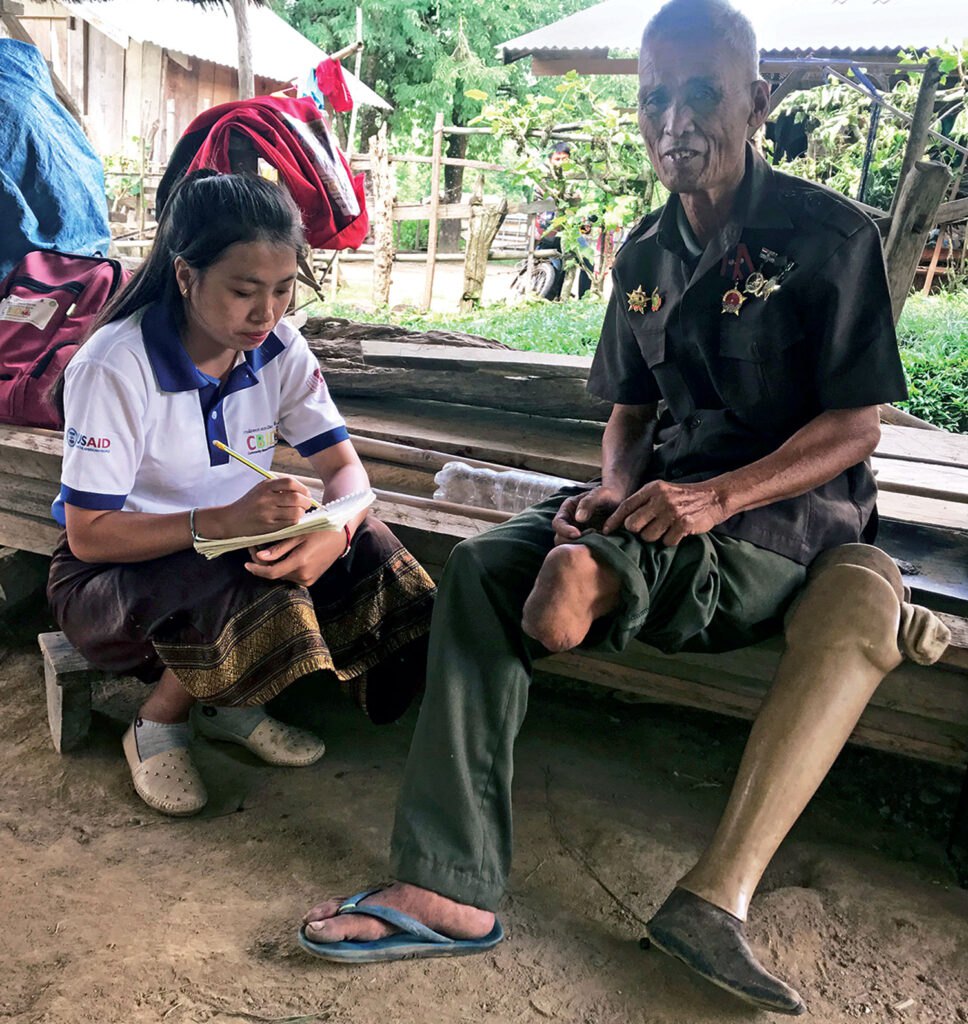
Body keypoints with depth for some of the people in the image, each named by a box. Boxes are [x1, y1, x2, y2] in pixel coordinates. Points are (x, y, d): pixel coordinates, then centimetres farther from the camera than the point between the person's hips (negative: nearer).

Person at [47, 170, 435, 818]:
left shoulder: (280, 348, -8)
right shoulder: (112, 367, -23)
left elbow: (344, 467, -9)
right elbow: (88, 534, -24)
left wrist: (333, 532, -34)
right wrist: (223, 521, -39)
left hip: (235, 550, 6)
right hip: (113, 568, -5)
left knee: (370, 552, -18)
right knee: (259, 602, -35)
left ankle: (231, 704, 0)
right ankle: (158, 721, -4)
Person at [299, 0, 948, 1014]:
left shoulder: (829, 235, -5)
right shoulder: (644, 257, 11)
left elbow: (854, 427, -10)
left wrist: (713, 498, -23)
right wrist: (617, 488, -8)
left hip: (789, 513, -3)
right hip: (664, 502, 4)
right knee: (484, 564, -20)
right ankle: (449, 890, -25)